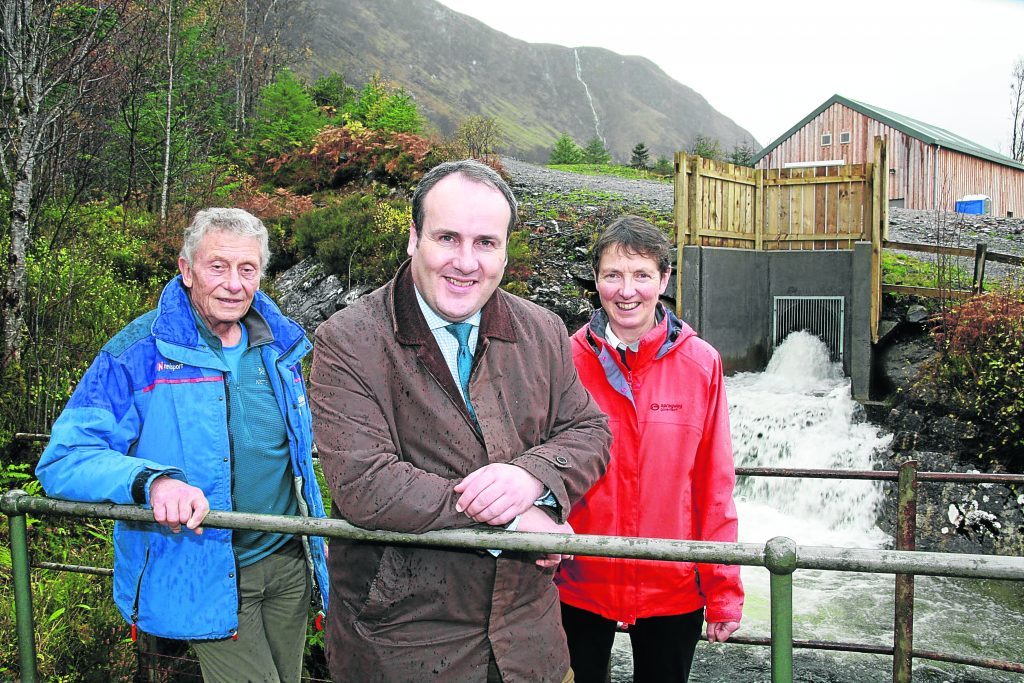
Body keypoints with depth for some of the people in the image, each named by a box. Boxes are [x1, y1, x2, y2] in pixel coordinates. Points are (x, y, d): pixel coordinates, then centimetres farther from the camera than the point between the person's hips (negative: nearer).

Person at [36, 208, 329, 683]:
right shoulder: (138, 352, -12)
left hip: (289, 566, 5)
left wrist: (317, 530, 19)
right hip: (207, 579, -5)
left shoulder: (280, 344, 4)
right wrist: (152, 480, -33)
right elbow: (63, 459, -16)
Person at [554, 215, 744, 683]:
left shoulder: (701, 363, -5)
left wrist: (723, 591, -1)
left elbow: (715, 485, -3)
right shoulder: (567, 360, -6)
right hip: (579, 586, 0)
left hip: (673, 589, 1)